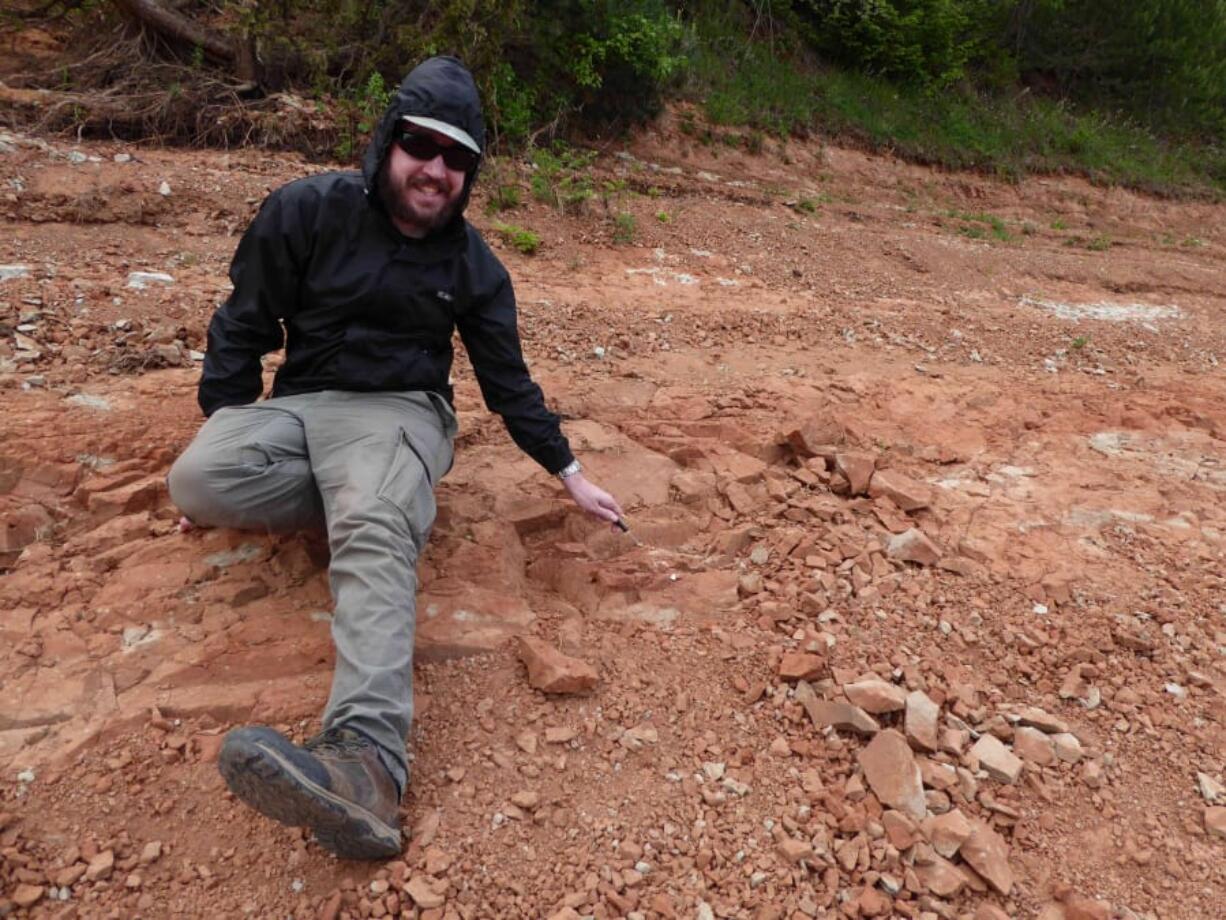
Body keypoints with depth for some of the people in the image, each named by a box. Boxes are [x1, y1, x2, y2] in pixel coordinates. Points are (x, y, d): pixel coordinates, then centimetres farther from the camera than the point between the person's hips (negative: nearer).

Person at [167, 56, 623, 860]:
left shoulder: (472, 264, 2)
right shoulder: (310, 210, -3)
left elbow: (508, 380, 7)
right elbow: (244, 326, 4)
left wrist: (570, 473, 5)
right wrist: (225, 429, -1)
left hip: (399, 410, -2)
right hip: (300, 404, 2)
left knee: (376, 537, -35)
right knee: (198, 481, -30)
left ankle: (367, 759, -56)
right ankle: (393, 495, -14)